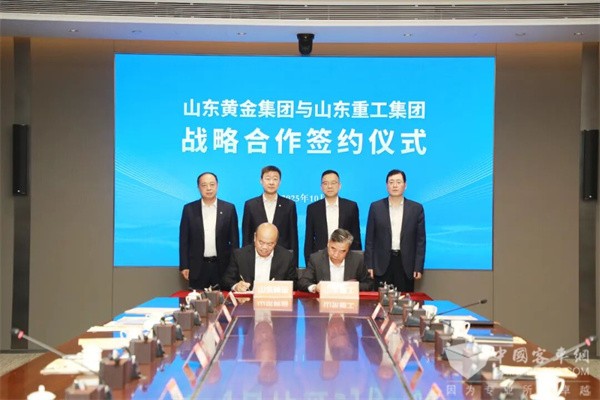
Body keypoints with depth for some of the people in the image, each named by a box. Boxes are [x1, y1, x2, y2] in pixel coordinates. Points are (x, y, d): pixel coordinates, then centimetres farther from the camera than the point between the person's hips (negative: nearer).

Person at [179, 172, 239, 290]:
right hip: (197, 267, 0)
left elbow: (234, 239, 6)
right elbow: (184, 240, 5)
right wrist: (184, 266, 0)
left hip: (222, 266, 0)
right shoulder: (189, 209, 4)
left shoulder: (229, 209, 4)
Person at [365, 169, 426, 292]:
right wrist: (369, 266, -1)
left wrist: (419, 268, -1)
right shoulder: (376, 207, 4)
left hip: (406, 265, 0)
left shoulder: (416, 208, 4)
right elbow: (370, 239, 5)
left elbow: (420, 240, 4)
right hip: (382, 265, 0)